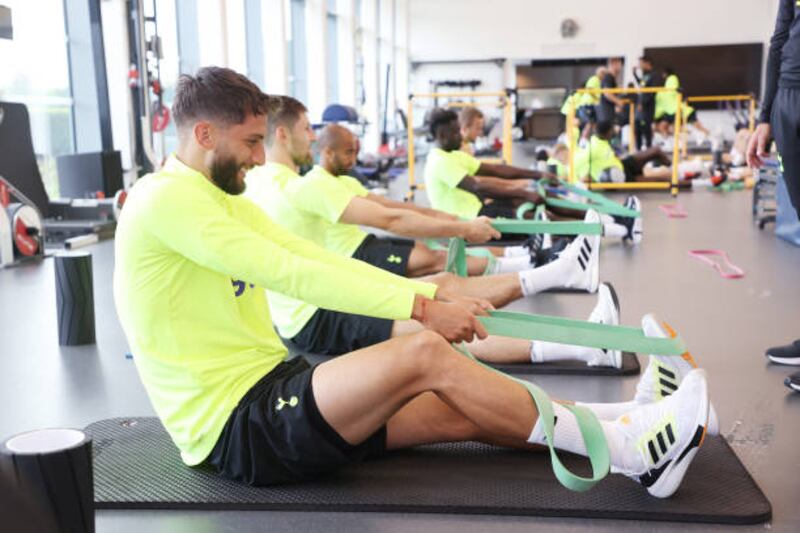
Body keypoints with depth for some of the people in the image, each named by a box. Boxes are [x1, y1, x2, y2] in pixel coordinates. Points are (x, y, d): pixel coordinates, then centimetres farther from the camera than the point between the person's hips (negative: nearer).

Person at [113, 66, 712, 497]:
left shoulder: (226, 202, 16)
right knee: (424, 353, -24)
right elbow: (289, 274, -24)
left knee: (462, 412, -4)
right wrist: (420, 308, -23)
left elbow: (317, 258, 9)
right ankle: (629, 453, -16)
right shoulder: (165, 199, -15)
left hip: (271, 389, 9)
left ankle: (630, 425, 0)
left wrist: (432, 296, 0)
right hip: (235, 429, -9)